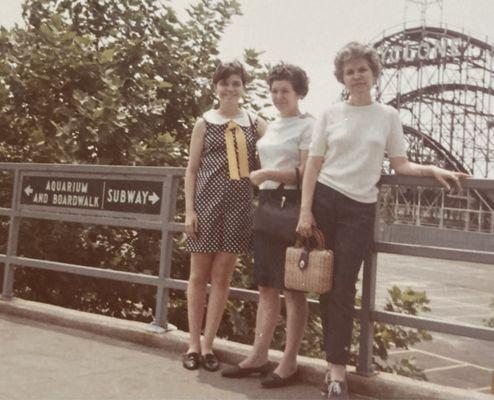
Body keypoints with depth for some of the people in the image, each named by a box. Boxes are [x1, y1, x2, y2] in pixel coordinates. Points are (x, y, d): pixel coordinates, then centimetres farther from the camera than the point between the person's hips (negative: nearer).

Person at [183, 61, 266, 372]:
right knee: (199, 275, 5)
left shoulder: (255, 123, 8)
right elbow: (191, 170, 4)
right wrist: (189, 210, -4)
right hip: (207, 203, -1)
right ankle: (193, 344, 16)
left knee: (222, 276, 5)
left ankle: (208, 345, 14)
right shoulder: (204, 123, 6)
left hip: (239, 206, 1)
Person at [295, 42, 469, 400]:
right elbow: (313, 165, 2)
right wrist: (305, 211, -6)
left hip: (359, 209, -1)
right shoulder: (331, 114, 4)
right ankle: (336, 363, 16)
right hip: (324, 200, 1)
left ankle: (337, 370, -1)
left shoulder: (388, 116, 6)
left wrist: (433, 170, -15)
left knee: (344, 288, -3)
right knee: (326, 285, 3)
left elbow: (400, 164, 4)